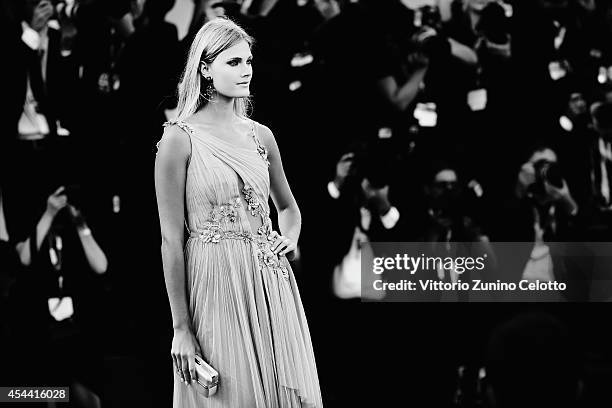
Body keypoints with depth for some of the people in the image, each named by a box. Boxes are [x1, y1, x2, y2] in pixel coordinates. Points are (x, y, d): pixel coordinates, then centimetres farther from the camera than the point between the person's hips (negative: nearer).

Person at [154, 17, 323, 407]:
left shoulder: (260, 136, 9)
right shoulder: (180, 139, -7)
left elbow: (288, 206, 26)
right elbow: (171, 240, -8)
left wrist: (291, 238, 3)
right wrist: (181, 328, -11)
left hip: (272, 285, 5)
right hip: (215, 284, -5)